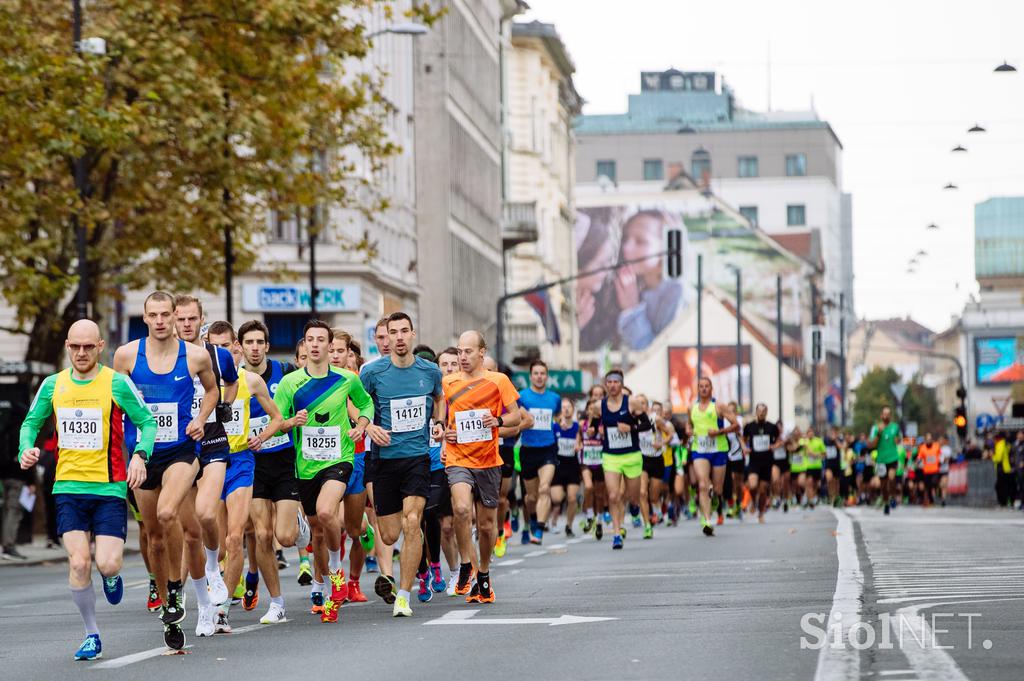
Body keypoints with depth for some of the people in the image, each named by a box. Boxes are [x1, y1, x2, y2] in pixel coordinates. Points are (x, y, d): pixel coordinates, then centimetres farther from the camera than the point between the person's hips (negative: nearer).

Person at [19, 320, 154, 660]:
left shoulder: (117, 383, -4)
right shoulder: (53, 385, 6)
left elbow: (147, 422, 0)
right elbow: (31, 423, 17)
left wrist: (139, 456, -17)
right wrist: (26, 449, -4)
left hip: (110, 488, -2)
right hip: (68, 488, 2)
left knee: (107, 565, -12)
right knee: (78, 563, -10)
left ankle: (111, 573, 27)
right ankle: (91, 635, 7)